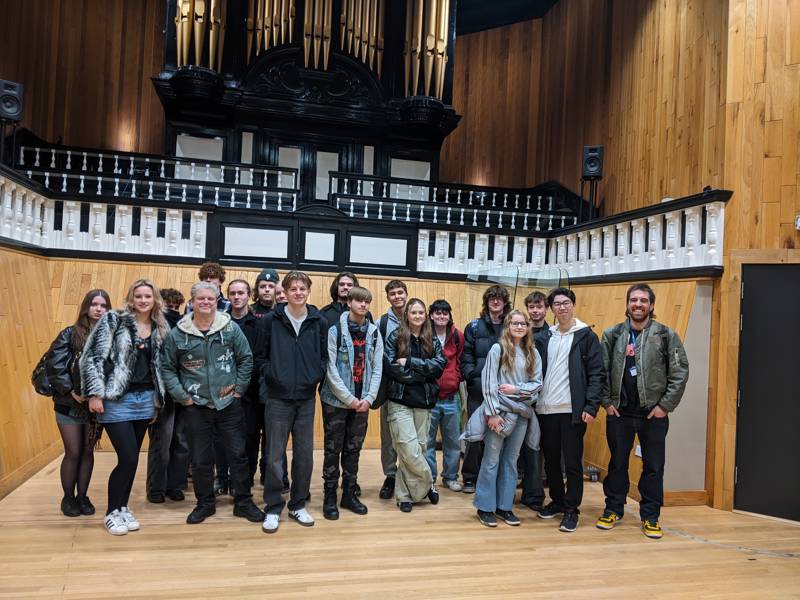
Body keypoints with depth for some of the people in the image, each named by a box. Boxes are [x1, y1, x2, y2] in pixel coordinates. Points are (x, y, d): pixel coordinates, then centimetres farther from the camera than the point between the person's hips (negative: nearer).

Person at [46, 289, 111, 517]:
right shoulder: (69, 334, -3)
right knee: (73, 453, 5)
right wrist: (71, 391, -18)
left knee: (88, 451, 11)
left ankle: (82, 496, 24)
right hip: (70, 404, -2)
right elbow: (54, 365, -11)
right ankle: (68, 498, 22)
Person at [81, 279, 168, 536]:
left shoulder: (160, 328, 9)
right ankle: (112, 512, 13)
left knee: (131, 459, 11)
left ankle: (123, 507, 28)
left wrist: (158, 399, 13)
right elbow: (92, 357, -9)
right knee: (128, 459, -7)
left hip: (145, 400, 5)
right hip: (116, 400, -5)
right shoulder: (113, 320, -6)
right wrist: (95, 393, -14)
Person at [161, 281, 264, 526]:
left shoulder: (231, 328, -4)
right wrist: (182, 396, -3)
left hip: (229, 404, 0)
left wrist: (239, 389, -1)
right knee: (200, 459, 9)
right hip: (196, 407, 0)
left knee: (238, 454, 7)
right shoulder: (177, 334, -3)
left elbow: (246, 359, 2)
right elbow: (168, 368, 3)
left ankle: (243, 502, 21)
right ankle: (205, 503, 28)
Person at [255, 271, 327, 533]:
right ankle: (273, 508, 17)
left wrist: (316, 376, -4)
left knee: (304, 454, 10)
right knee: (275, 456, 3)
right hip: (278, 397, -2)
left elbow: (324, 355, 9)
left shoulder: (319, 322, 3)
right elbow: (260, 356, 1)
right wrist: (272, 376, -9)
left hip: (306, 398, 2)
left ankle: (298, 505, 25)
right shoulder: (270, 321, -3)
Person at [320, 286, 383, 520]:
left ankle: (349, 494, 24)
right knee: (333, 449, 4)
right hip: (336, 401, -4)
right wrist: (349, 399, -14)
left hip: (362, 402, 4)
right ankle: (330, 497, 15)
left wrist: (368, 398, -6)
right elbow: (330, 369, -11)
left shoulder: (374, 333, 5)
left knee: (354, 448, 12)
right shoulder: (335, 331, -7)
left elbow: (377, 369, 5)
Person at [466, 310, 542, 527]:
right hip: (500, 410, -4)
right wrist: (492, 413, -13)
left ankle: (504, 506, 20)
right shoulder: (498, 349, -5)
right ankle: (485, 507, 11)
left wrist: (516, 389, -11)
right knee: (491, 459, 1)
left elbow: (538, 383, 5)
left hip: (522, 412, 4)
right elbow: (489, 383, -8)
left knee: (511, 460, 11)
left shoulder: (533, 353, 7)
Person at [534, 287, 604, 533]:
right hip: (546, 409, 4)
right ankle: (557, 501, 29)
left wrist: (591, 406, -13)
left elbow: (597, 374, -6)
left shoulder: (586, 336, -2)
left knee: (572, 462, 2)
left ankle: (571, 509, 15)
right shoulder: (544, 337, 11)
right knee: (550, 460, 13)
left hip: (573, 410, -4)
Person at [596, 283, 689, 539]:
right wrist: (607, 401, -3)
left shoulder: (667, 335, -3)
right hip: (619, 412, 1)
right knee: (617, 463, 12)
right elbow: (601, 371, 2)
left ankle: (651, 516, 21)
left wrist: (665, 405, -7)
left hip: (654, 413, -1)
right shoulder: (612, 335, 1)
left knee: (653, 467, 7)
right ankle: (613, 510, 26)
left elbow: (680, 372, -4)